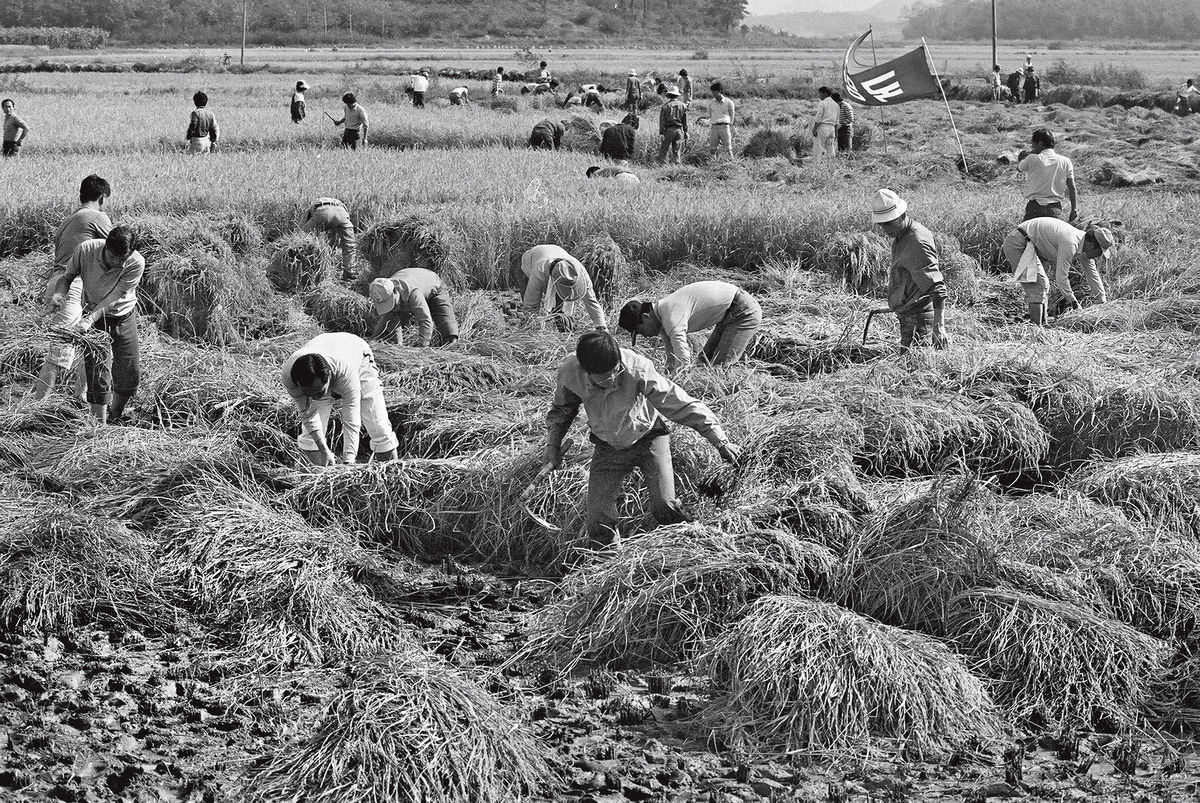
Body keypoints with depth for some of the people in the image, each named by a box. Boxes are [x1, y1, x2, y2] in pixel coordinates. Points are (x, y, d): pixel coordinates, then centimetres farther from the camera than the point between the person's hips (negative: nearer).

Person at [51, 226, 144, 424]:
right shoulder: (86, 250, -23)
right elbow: (67, 276, -7)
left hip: (124, 317, 1)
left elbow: (113, 298, -28)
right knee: (98, 372, -11)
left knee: (131, 374, 2)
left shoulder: (136, 263, -26)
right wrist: (60, 293, -29)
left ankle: (114, 419, 28)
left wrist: (90, 319, -40)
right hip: (93, 315, -1)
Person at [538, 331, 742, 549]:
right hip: (608, 446, 2)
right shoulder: (569, 373, -24)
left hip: (647, 437, -2)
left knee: (664, 508, -18)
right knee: (599, 523, -6)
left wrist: (721, 441, -28)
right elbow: (562, 408, 3)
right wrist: (553, 443, -6)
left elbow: (681, 404, -28)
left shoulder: (637, 370, -34)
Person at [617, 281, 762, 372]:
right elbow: (672, 361, 11)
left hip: (744, 311, -11)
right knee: (706, 360, 15)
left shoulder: (672, 317, -28)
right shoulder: (663, 314, 4)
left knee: (722, 366, -16)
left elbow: (683, 362, -33)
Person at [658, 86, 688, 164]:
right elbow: (685, 121, 7)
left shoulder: (665, 106, -5)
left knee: (664, 150, 1)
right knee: (676, 151, 8)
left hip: (669, 129, -3)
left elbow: (662, 120, -5)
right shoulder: (683, 105, 4)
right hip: (679, 130, 3)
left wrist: (661, 132, -2)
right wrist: (685, 132, 12)